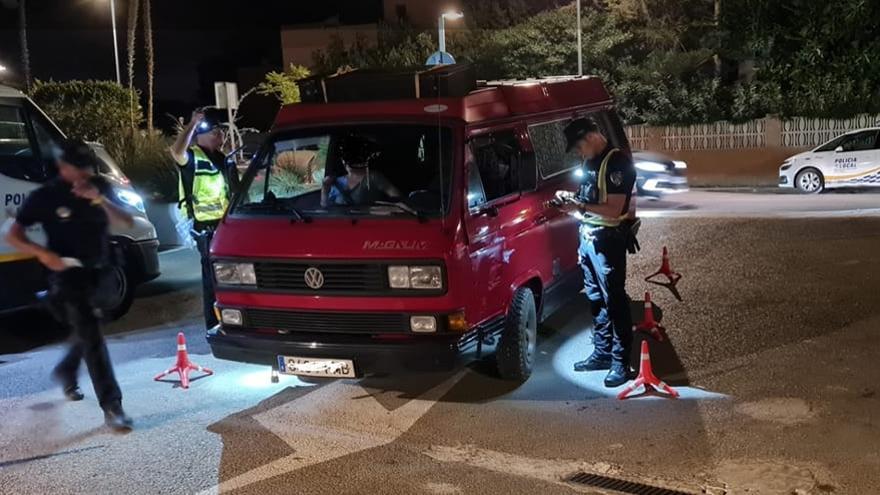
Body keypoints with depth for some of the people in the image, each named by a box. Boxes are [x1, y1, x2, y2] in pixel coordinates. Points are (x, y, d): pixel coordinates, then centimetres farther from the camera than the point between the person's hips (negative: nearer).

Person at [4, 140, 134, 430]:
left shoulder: (100, 189, 3)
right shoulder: (46, 196, -6)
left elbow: (126, 222, -5)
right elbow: (13, 236, -4)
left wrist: (100, 200, -21)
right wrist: (43, 253, -22)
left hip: (99, 273, 5)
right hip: (68, 277, -5)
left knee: (85, 332, 20)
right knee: (92, 338, -14)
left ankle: (65, 373, 49)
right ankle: (111, 407, -16)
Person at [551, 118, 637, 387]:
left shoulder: (617, 163, -16)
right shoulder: (590, 161, 11)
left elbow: (614, 210, -20)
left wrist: (579, 207, -22)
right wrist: (571, 197, 6)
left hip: (607, 239, -9)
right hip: (587, 236, 9)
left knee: (614, 300, -4)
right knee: (595, 298, 15)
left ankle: (621, 363, 3)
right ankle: (601, 354, 26)